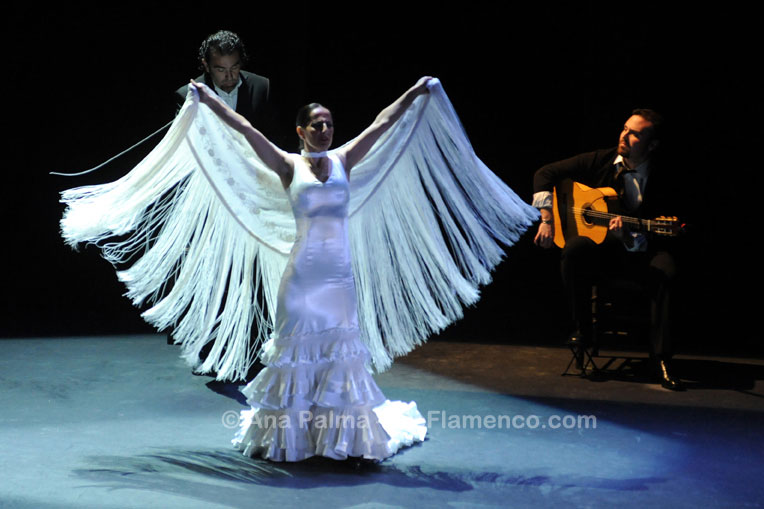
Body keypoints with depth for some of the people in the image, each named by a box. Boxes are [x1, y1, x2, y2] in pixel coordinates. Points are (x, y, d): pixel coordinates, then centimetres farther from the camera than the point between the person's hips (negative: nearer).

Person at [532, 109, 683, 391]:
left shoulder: (659, 182, -5)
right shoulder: (599, 161, -1)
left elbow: (648, 238, -8)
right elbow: (545, 174, 1)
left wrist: (626, 234, -31)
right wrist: (547, 220, -8)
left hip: (634, 251, 0)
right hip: (595, 242, 1)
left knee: (666, 270, -32)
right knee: (574, 249, -35)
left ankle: (660, 357, -21)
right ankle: (581, 330, -15)